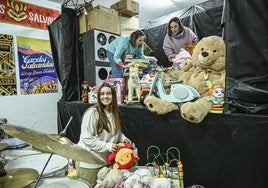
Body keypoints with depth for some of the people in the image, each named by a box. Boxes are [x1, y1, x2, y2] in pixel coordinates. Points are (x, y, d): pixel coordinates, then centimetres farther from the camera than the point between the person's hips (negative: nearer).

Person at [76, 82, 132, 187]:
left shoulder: (114, 112, 2)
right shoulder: (92, 113, -21)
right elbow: (86, 138, -21)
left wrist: (122, 138, -3)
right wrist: (106, 146, -25)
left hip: (105, 159, 7)